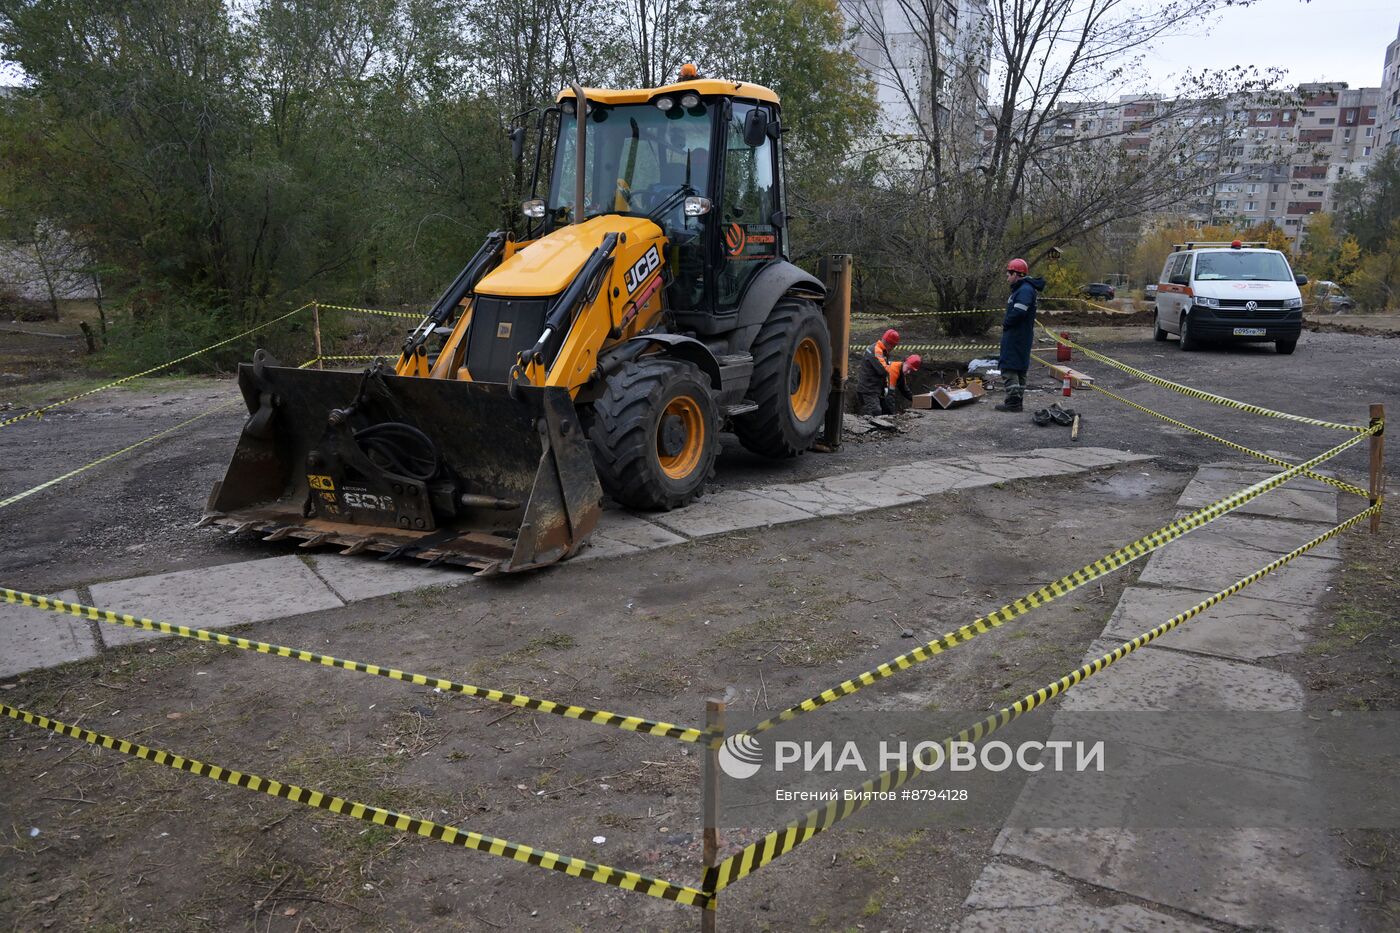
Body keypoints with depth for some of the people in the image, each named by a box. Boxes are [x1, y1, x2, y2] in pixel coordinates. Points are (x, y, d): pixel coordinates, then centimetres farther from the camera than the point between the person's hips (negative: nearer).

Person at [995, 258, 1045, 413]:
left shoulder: (1025, 290, -16)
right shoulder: (1021, 289, 19)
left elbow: (1018, 312, -27)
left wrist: (1005, 323, -12)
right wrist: (1006, 323, 3)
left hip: (1016, 337, -11)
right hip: (1020, 336, 11)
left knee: (1009, 368, -9)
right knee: (1020, 369, 13)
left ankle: (1013, 402, -10)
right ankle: (1018, 401, 19)